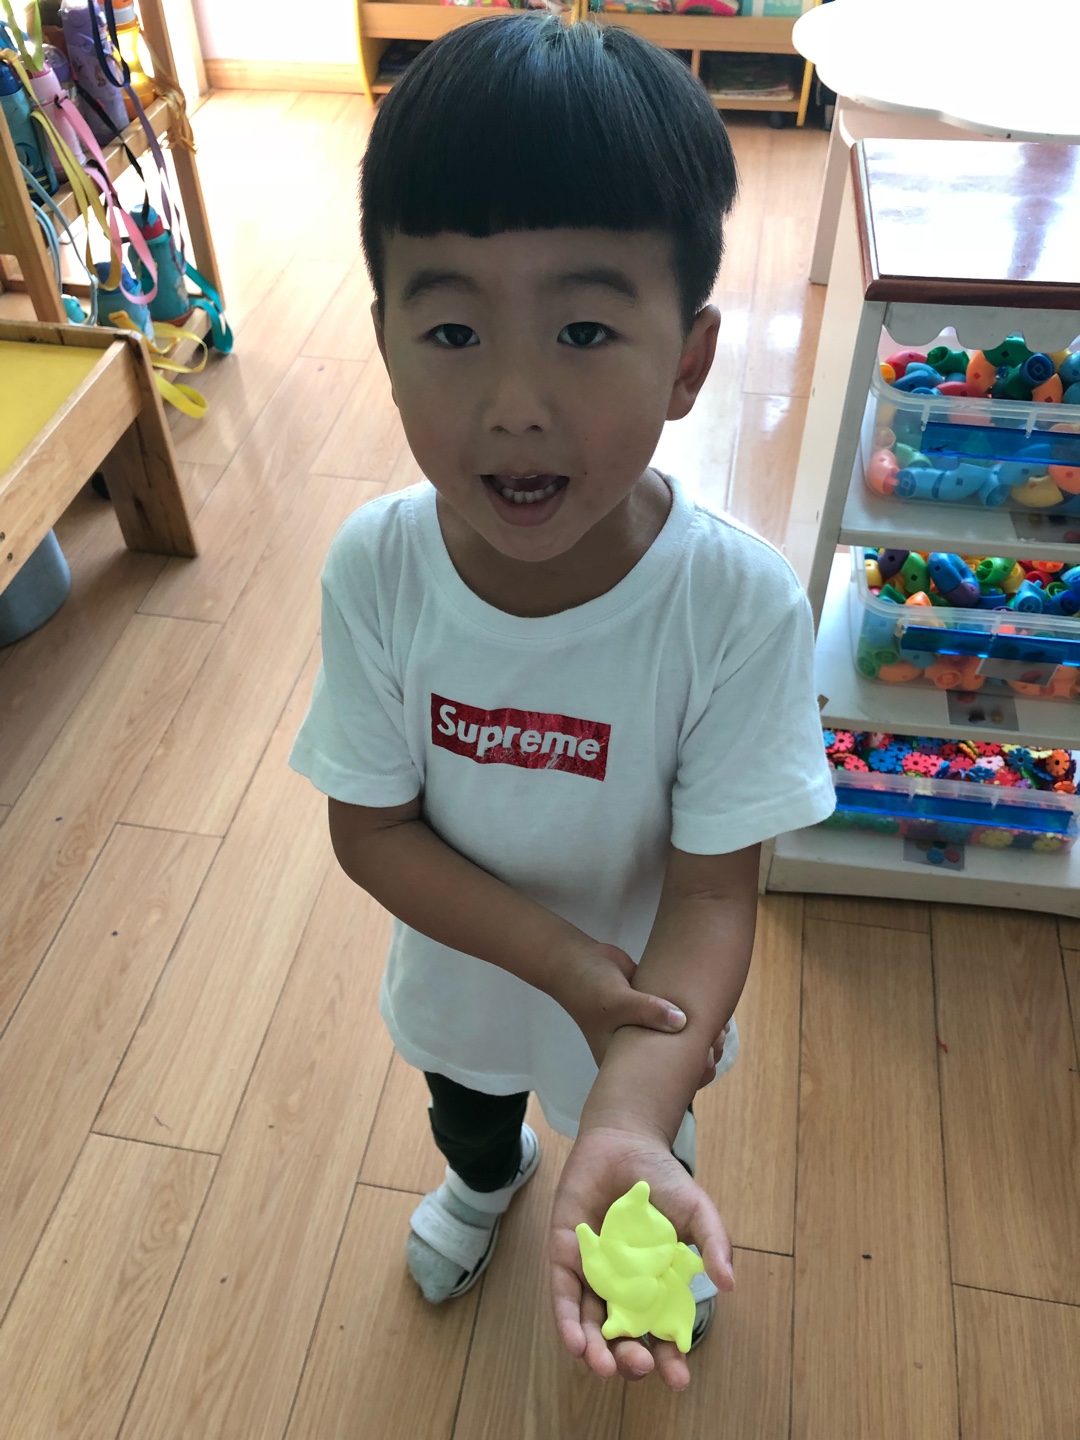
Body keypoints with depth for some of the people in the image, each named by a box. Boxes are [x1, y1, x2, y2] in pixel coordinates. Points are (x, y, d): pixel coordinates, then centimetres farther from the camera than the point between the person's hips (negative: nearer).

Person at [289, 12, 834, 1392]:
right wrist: (562, 957, -30)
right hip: (461, 970, 2)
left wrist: (630, 1120, -44)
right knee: (463, 1102, 36)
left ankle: (604, 1171, 69)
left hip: (651, 990, -1)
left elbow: (714, 888, -29)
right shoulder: (375, 568, -28)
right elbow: (371, 827, -19)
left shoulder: (740, 601, -34)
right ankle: (486, 1176, 73)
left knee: (644, 1154, 31)